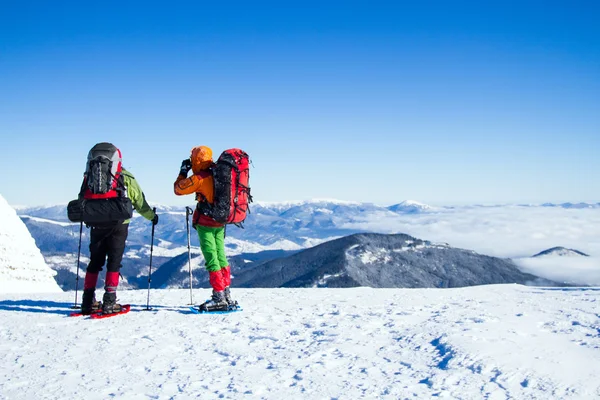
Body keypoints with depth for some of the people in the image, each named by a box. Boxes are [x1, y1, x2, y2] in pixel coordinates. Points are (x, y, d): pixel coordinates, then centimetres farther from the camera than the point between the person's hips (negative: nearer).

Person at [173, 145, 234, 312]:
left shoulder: (199, 178, -14)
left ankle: (219, 298, -7)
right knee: (221, 257, 14)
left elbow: (178, 189, -3)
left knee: (211, 259, -6)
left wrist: (183, 172, 8)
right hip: (220, 223, 8)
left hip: (205, 223, -8)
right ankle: (227, 295, 20)